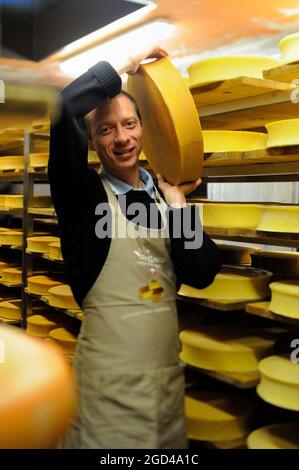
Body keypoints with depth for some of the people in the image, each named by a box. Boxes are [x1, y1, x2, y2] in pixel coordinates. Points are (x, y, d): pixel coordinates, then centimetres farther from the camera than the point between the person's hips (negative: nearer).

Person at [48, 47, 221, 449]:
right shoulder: (82, 193, -7)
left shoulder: (164, 195, 6)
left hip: (168, 370, 5)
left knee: (170, 442, 19)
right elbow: (65, 107, -24)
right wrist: (123, 66, -12)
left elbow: (202, 274, -4)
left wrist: (177, 199, -7)